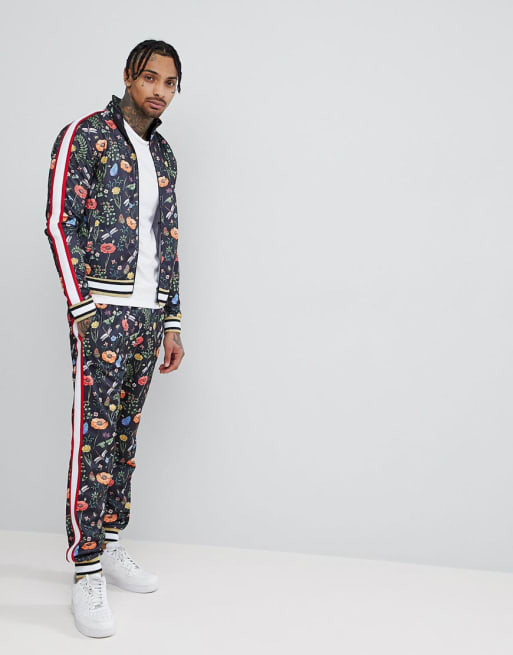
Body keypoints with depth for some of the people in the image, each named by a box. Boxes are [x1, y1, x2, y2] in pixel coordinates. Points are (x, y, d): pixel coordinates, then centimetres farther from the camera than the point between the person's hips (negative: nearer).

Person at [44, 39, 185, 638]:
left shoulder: (163, 154, 18)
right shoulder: (85, 135, -2)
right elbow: (61, 224, -8)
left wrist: (171, 324, 15)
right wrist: (83, 309, -15)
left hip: (149, 313, 7)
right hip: (102, 309, -6)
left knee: (124, 433, 11)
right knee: (95, 436, -7)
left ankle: (109, 545, 23)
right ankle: (86, 574, 1)